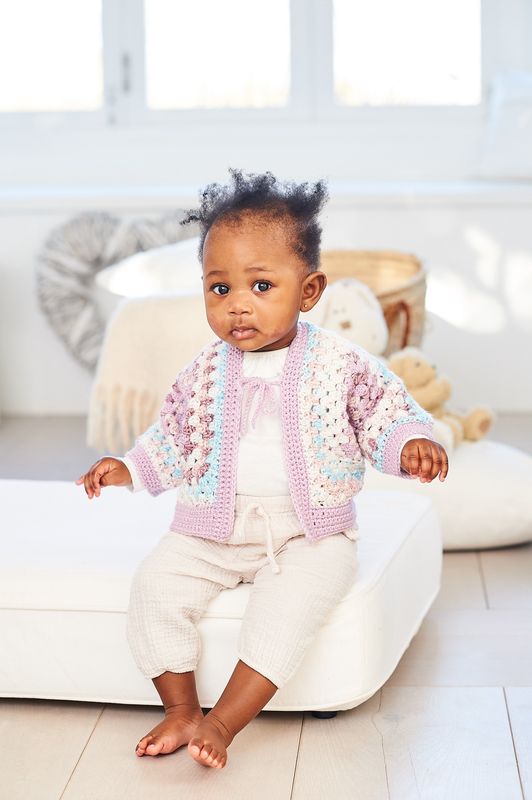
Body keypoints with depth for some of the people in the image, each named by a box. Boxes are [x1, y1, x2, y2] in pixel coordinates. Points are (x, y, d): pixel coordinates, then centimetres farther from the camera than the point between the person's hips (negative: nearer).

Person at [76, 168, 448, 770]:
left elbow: (388, 412, 0)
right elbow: (172, 439, 14)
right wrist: (128, 469, 0)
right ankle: (182, 710, -2)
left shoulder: (339, 364, -5)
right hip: (213, 528, 3)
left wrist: (412, 444, -20)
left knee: (292, 599, -29)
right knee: (156, 584, -16)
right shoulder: (205, 374, 2)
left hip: (310, 531, -3)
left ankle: (223, 721, -20)